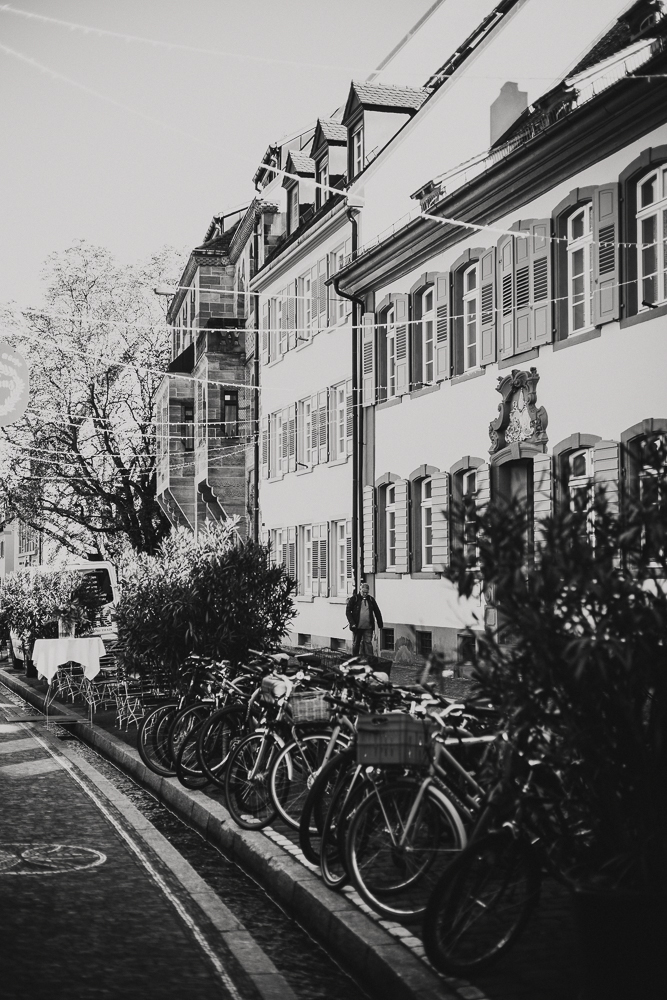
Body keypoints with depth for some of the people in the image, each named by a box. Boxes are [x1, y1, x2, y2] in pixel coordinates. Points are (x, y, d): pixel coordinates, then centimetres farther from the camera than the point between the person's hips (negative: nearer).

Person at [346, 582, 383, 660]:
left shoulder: (371, 600, 8)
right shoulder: (354, 599, -1)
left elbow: (377, 612, 14)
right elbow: (348, 611, -2)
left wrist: (380, 624, 10)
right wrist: (352, 623, -10)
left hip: (368, 627, 1)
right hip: (357, 627, -1)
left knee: (368, 642, -4)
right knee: (356, 644, 8)